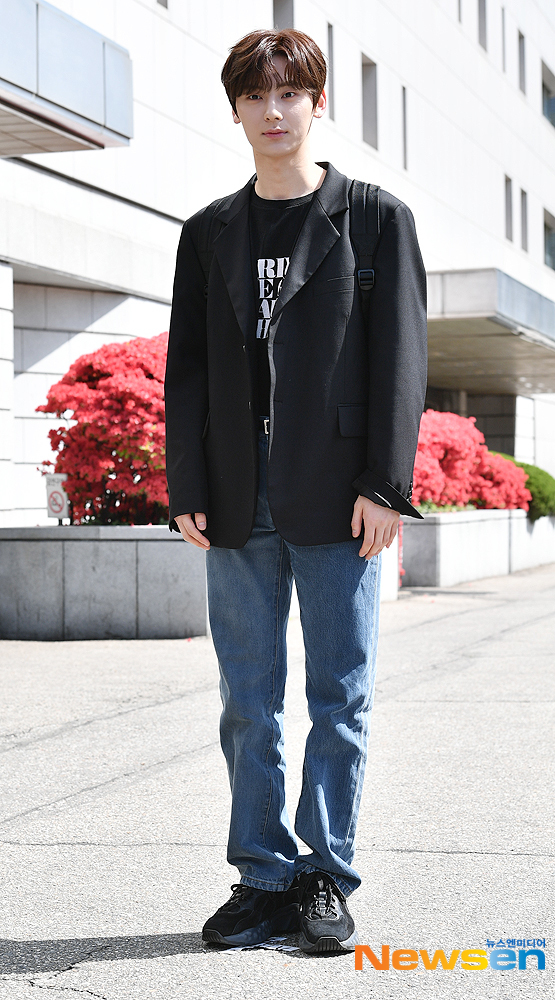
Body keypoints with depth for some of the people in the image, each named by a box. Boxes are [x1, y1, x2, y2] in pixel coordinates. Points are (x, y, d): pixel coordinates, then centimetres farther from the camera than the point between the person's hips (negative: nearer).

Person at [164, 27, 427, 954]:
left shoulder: (377, 217, 5)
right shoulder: (210, 233, 14)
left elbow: (399, 356, -1)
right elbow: (187, 368, 11)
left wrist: (385, 485, -9)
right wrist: (187, 490, 1)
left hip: (337, 502, -3)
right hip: (239, 504, 3)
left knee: (340, 699, 2)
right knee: (248, 704, 6)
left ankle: (326, 877, 13)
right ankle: (263, 877, 16)